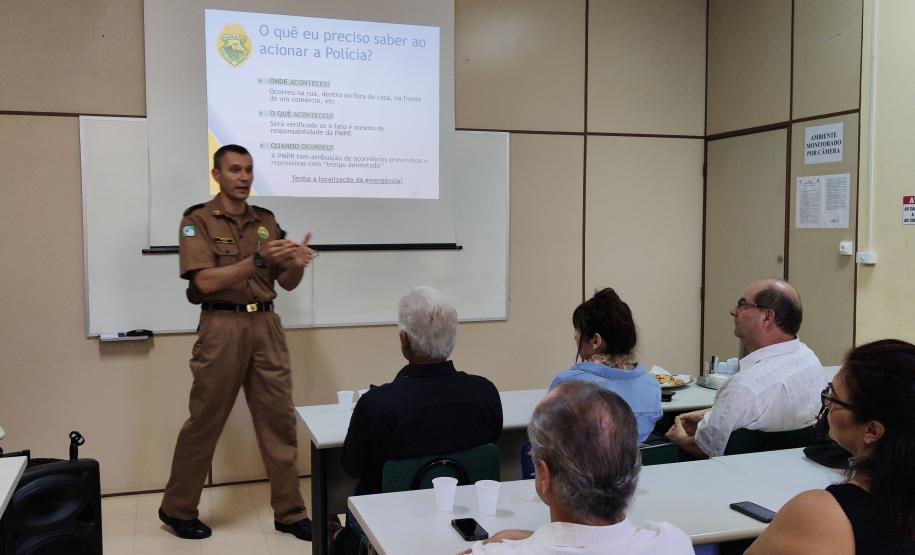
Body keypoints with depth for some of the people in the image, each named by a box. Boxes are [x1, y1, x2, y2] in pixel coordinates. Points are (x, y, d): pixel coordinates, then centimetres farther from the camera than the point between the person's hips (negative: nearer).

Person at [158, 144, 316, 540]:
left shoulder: (267, 221, 11)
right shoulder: (197, 220, -2)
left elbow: (287, 284, 11)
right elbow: (205, 281, -14)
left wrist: (296, 263, -11)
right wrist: (259, 260, -22)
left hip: (266, 325, 4)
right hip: (222, 327, -4)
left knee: (279, 419, 4)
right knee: (205, 421, 5)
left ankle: (289, 512, 14)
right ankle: (177, 510, 23)